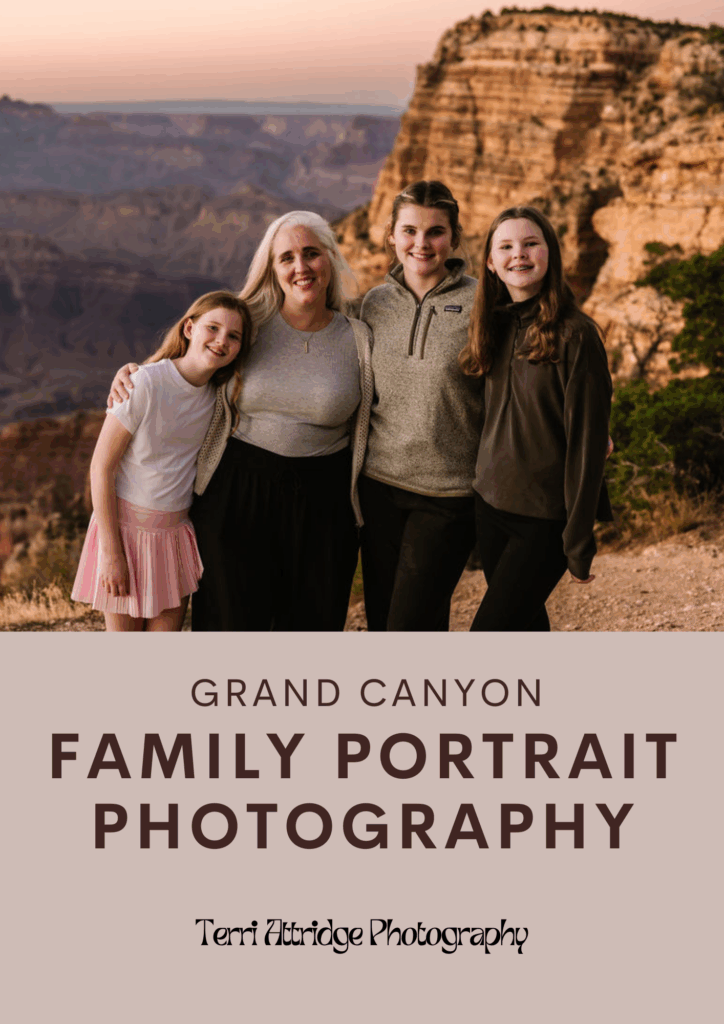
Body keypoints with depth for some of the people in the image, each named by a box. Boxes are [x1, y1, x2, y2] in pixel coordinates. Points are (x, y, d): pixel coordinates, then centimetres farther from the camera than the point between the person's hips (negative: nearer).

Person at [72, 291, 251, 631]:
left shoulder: (221, 394, -2)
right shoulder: (144, 384, -19)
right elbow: (101, 467, -16)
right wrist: (111, 552, -15)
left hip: (176, 531, 5)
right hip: (125, 525, -4)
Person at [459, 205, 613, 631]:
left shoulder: (576, 335, -15)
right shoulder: (494, 325, 5)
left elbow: (588, 445, -15)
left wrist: (579, 541, -14)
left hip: (545, 518, -6)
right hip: (490, 504, 6)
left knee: (491, 627, -8)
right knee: (526, 623, 17)